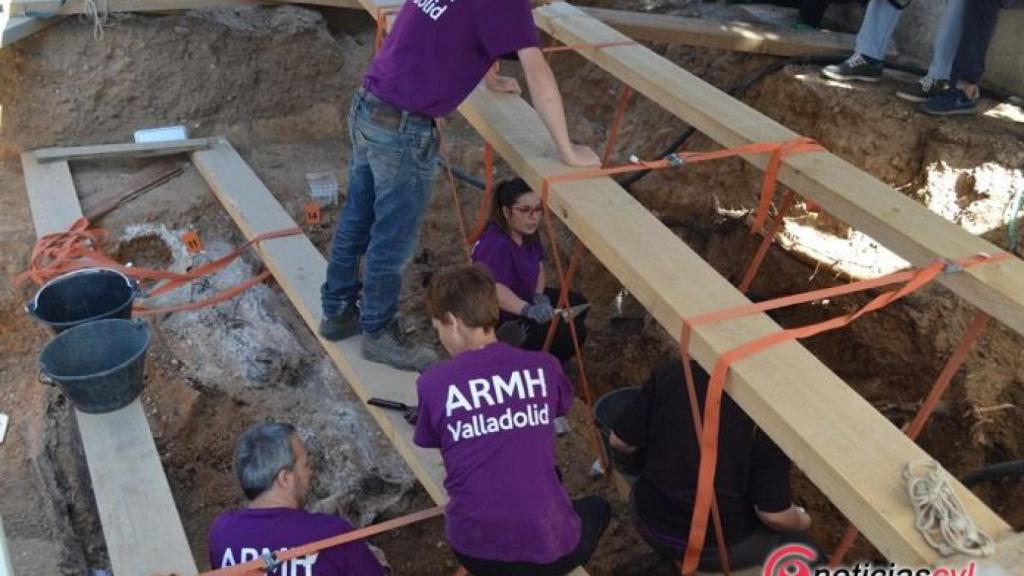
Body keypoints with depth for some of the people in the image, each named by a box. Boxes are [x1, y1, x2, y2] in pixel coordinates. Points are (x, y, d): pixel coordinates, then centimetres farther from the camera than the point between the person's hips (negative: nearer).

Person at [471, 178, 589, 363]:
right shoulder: (496, 245, -32)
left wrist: (539, 295, -8)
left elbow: (538, 266, 12)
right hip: (498, 318, -9)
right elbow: (495, 289, -47)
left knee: (577, 305, 8)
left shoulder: (529, 233, -3)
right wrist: (529, 310, -62)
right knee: (572, 333, -16)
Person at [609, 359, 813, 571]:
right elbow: (774, 515, -20)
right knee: (791, 531, 27)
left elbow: (620, 441, -8)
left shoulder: (670, 374, -16)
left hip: (651, 525, 3)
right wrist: (801, 521, 3)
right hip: (725, 548, -2)